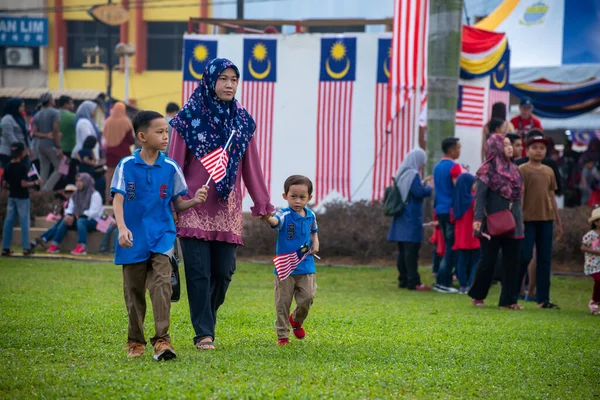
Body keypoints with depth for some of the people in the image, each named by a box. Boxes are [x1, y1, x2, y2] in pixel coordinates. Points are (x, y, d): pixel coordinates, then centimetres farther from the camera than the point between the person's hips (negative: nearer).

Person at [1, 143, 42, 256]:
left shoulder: (8, 167, 3)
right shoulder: (22, 167, -16)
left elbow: (4, 184, 5)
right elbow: (23, 184, -20)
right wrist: (36, 183, -8)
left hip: (12, 197, 6)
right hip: (22, 197, -6)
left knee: (8, 222, 7)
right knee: (24, 222, -1)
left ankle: (5, 248, 7)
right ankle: (26, 248, 0)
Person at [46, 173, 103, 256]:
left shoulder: (94, 195, -8)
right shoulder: (75, 195, 15)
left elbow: (93, 212, -17)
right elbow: (70, 208, 13)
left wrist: (79, 216, -24)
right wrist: (68, 215, -12)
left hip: (93, 221, -7)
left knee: (80, 221, -37)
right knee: (64, 221, -18)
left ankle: (82, 247, -49)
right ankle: (55, 245, -24)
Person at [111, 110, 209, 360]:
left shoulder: (170, 168, 3)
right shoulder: (126, 166, -1)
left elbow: (178, 204, 8)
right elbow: (118, 201, -5)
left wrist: (195, 201, -12)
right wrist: (122, 228, -21)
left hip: (161, 236, 0)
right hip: (134, 239, 0)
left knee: (161, 283, -19)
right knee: (134, 291, 9)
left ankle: (162, 340, -20)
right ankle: (135, 341, 24)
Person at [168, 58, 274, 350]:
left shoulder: (242, 121, 10)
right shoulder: (189, 118, -1)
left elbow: (251, 167, 12)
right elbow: (175, 165, 0)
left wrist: (263, 205, 11)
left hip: (227, 208, 3)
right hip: (194, 206, -3)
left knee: (223, 271, 1)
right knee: (199, 271, -7)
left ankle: (205, 319, 23)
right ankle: (203, 333, -2)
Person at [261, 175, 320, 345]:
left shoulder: (310, 216, 5)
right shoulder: (285, 215, -11)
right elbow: (276, 221, -35)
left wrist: (315, 244, 5)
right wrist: (268, 219, -59)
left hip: (306, 267, 3)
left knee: (307, 298, -5)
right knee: (283, 303, 2)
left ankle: (297, 320, 27)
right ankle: (282, 335, 13)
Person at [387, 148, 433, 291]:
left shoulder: (402, 174, 13)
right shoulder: (413, 175, -14)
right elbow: (419, 193, -20)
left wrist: (424, 183, 20)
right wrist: (429, 187, -3)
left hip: (401, 219, 9)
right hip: (411, 219, -9)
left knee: (403, 251, 11)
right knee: (411, 250, -8)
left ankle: (403, 280, 14)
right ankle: (413, 282, -10)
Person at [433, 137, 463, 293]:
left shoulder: (437, 167, 14)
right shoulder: (454, 167, -12)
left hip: (440, 210, 8)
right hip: (452, 210, -8)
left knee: (449, 246, 15)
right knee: (452, 247, -4)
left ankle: (444, 281, 13)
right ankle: (442, 282, -7)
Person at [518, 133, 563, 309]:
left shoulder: (549, 171, 13)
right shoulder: (522, 170, -3)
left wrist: (558, 222, 17)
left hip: (546, 219, 5)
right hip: (528, 219, -5)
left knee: (545, 259, 4)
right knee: (525, 256, -5)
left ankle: (543, 298, 7)